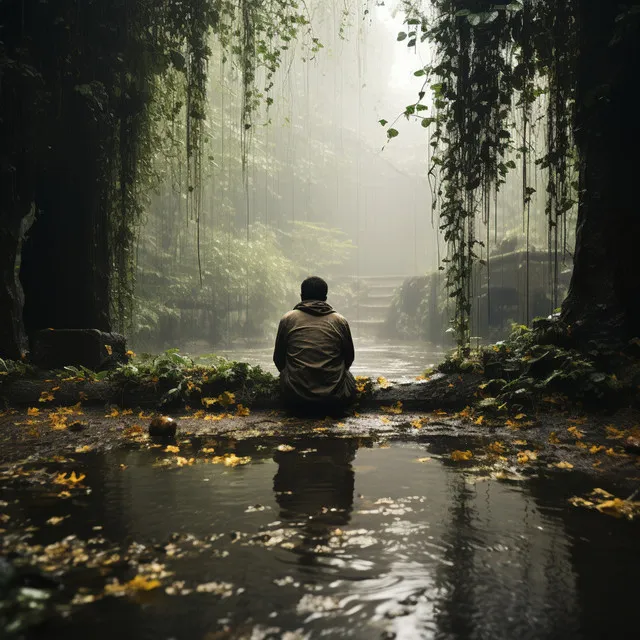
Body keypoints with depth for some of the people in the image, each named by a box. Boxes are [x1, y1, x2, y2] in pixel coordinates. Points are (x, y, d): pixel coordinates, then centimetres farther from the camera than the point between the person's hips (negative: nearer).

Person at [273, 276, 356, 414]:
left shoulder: (287, 319, 2)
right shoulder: (340, 321, 3)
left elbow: (278, 359, 11)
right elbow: (349, 358, 15)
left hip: (296, 399, 0)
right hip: (334, 400, 0)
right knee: (349, 377, 33)